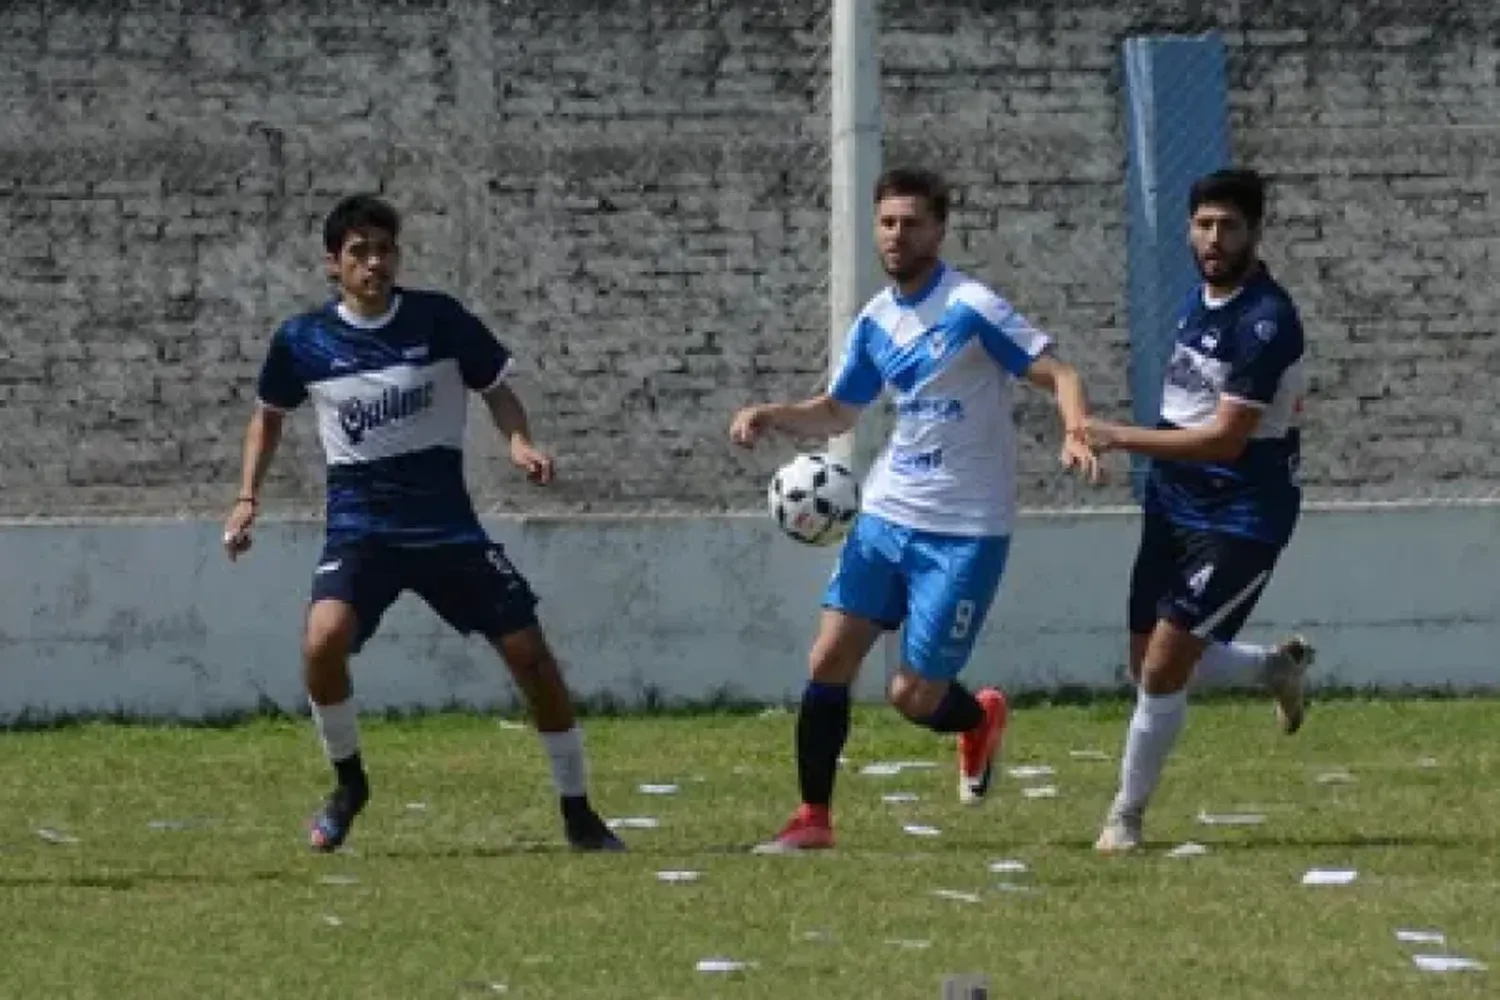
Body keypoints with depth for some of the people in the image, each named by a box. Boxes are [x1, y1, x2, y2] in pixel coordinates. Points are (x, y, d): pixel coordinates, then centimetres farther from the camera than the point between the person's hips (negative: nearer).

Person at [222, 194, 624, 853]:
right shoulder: (302, 342, -3)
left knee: (530, 652, -3)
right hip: (360, 526, -1)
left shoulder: (439, 320, -6)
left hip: (446, 522, 1)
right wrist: (248, 497, 6)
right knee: (323, 639, -27)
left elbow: (495, 389, 6)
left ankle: (579, 816, 14)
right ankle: (347, 782, 0)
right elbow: (270, 414, 15)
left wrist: (520, 442, -14)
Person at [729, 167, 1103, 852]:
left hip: (965, 532, -6)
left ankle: (980, 718, 30)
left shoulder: (971, 307, -13)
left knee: (913, 697, -4)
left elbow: (1058, 375, -15)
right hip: (887, 514, 6)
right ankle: (813, 819, 6)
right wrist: (770, 416, 2)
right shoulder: (876, 321, 7)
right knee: (828, 661, -4)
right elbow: (836, 412, 21)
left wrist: (1075, 433, -35)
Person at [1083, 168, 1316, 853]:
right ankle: (1278, 666, 38)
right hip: (1174, 507, 9)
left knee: (1164, 666, -11)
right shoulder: (1202, 296, 4)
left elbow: (1225, 438, -26)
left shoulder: (1265, 322, -22)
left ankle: (1127, 815, 7)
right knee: (1148, 663, 13)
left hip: (1240, 520, -9)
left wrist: (1122, 438, -26)